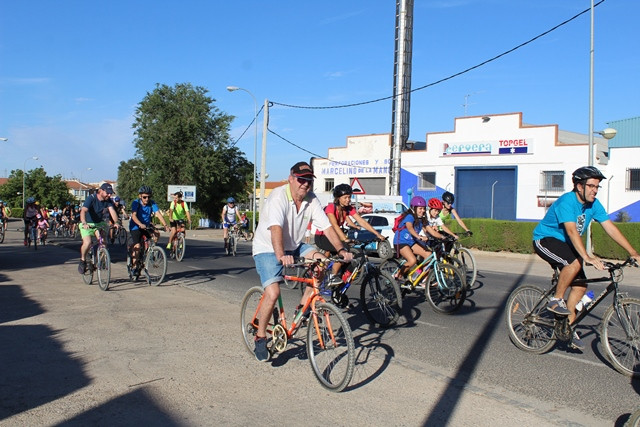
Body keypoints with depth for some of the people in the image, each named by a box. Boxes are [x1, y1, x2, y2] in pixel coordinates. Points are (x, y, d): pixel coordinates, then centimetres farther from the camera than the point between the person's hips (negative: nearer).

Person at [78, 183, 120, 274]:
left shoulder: (108, 200, -8)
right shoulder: (91, 198, -22)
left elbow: (112, 211, -20)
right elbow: (83, 211, -34)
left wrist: (116, 222, -39)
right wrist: (84, 223, -52)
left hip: (99, 223, 4)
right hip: (87, 224, -4)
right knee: (87, 243, -24)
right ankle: (82, 260, 3)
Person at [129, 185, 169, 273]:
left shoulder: (152, 203, -9)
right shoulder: (136, 203, -16)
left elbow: (158, 214, -20)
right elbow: (134, 216, -29)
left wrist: (165, 225, -35)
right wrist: (140, 224, -48)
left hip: (147, 226, 4)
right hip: (135, 227, -4)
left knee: (156, 235, -22)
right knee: (137, 246, -19)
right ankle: (134, 267, -9)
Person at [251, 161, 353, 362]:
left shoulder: (311, 200, -6)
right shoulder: (278, 197, -25)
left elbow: (326, 226, -10)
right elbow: (276, 228, -39)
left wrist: (341, 250, -23)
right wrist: (281, 256, -54)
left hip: (294, 247, 6)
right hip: (268, 249, -6)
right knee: (273, 292, -22)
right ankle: (260, 338, -1)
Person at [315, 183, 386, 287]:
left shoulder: (348, 209, -4)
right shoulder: (331, 207, -21)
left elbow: (362, 222, -10)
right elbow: (335, 225, -34)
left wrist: (377, 234, -20)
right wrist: (345, 239, -48)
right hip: (322, 237, -7)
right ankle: (333, 277, -15)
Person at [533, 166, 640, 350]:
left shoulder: (594, 204, -3)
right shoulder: (567, 202, -26)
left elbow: (611, 228, -5)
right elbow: (572, 231, -38)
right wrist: (587, 257, -48)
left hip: (564, 244, 8)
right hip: (544, 240, -8)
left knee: (580, 285, -2)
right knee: (574, 262, -34)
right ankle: (556, 300, -16)